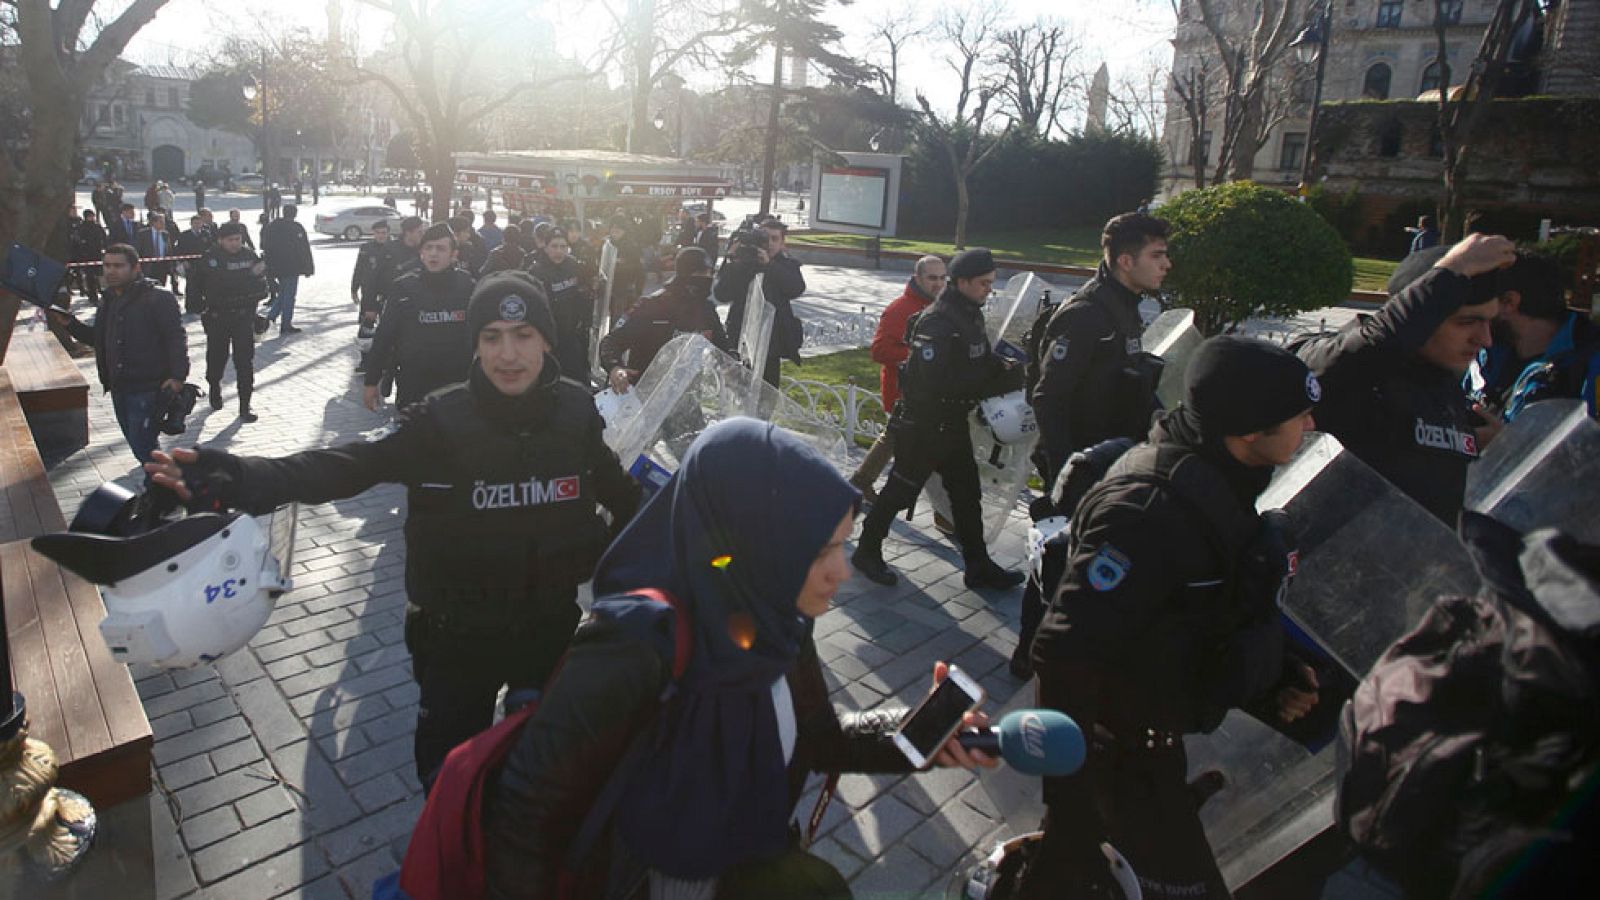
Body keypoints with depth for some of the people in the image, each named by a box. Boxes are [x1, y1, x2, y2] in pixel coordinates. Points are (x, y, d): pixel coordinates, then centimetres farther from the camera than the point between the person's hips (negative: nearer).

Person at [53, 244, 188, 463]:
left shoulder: (158, 299, -11)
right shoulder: (108, 300, 15)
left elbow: (176, 338, -16)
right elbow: (97, 338, 25)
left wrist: (177, 376, -24)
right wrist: (70, 323, 10)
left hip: (148, 389, -9)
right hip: (119, 388, 9)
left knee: (143, 447, -11)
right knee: (139, 445, 17)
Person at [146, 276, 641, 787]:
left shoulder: (575, 411, -11)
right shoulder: (442, 420, -18)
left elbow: (617, 488, 7)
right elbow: (349, 466, -29)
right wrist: (243, 478, -43)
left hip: (551, 625, 3)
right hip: (459, 631, -2)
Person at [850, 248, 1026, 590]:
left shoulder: (971, 315, 8)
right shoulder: (936, 323, -22)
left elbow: (981, 362, 16)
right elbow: (935, 383, -29)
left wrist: (1005, 369, -6)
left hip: (953, 423, 9)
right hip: (923, 425, -9)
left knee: (966, 493, 13)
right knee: (902, 489, 4)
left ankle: (978, 566, 24)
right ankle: (867, 550, 23)